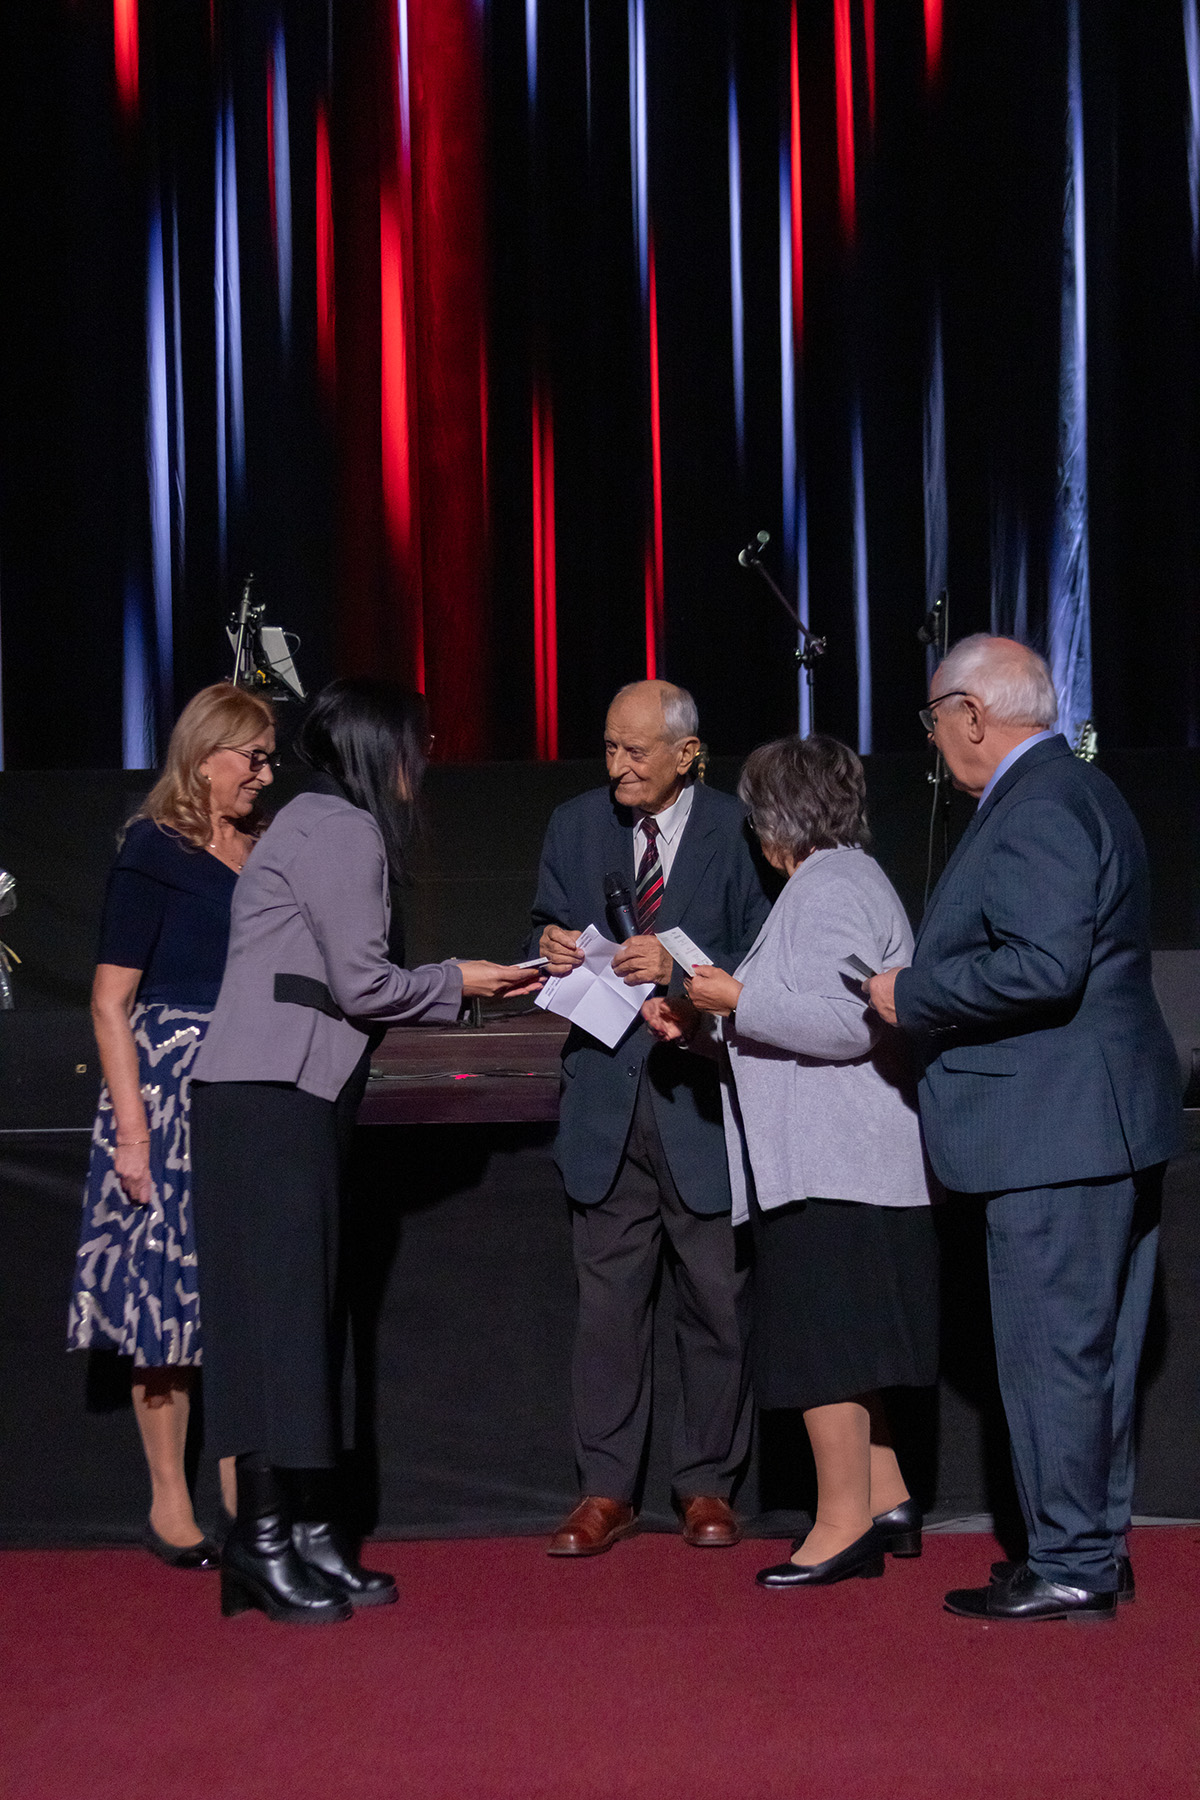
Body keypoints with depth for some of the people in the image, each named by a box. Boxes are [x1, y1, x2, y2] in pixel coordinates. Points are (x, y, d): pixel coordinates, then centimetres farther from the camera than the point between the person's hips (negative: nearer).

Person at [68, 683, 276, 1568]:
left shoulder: (272, 851, 11)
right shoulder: (154, 854, -6)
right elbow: (111, 1003, -9)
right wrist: (131, 1127, -16)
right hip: (172, 1092, -5)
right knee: (170, 1285, -1)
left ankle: (241, 1487, 15)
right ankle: (169, 1501, 8)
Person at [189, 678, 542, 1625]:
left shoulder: (321, 825, 21)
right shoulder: (341, 830, -8)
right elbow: (364, 984, -12)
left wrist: (460, 985, 15)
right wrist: (457, 983, 3)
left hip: (296, 1100, 10)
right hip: (270, 1102, -10)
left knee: (301, 1311, 7)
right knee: (278, 1306, -9)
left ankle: (307, 1532, 8)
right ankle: (265, 1539, -8)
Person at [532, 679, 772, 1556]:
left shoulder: (737, 832, -4)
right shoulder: (575, 826, 8)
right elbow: (548, 931, 15)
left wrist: (681, 968, -22)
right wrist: (552, 949, -8)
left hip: (703, 1097, -2)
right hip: (606, 1097, 3)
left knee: (716, 1301, 5)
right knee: (607, 1301, 5)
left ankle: (707, 1486, 18)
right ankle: (606, 1490, 13)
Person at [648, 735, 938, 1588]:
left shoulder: (829, 888, -13)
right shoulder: (844, 879, 20)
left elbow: (845, 1022, -24)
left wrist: (738, 1001, -15)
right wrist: (704, 1023, 14)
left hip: (831, 1165, -11)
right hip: (825, 1157, 11)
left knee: (821, 1346, -7)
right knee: (839, 1340, 15)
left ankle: (843, 1525, -3)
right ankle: (885, 1501, 19)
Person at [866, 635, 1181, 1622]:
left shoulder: (1035, 810, -17)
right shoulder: (1079, 791, 17)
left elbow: (1045, 967, -27)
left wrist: (914, 996, -15)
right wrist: (927, 991, 18)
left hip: (1057, 1129, -11)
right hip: (1105, 1127, 11)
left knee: (1053, 1349, -4)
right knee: (1094, 1347, 16)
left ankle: (1069, 1569, 3)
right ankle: (1098, 1545, 24)